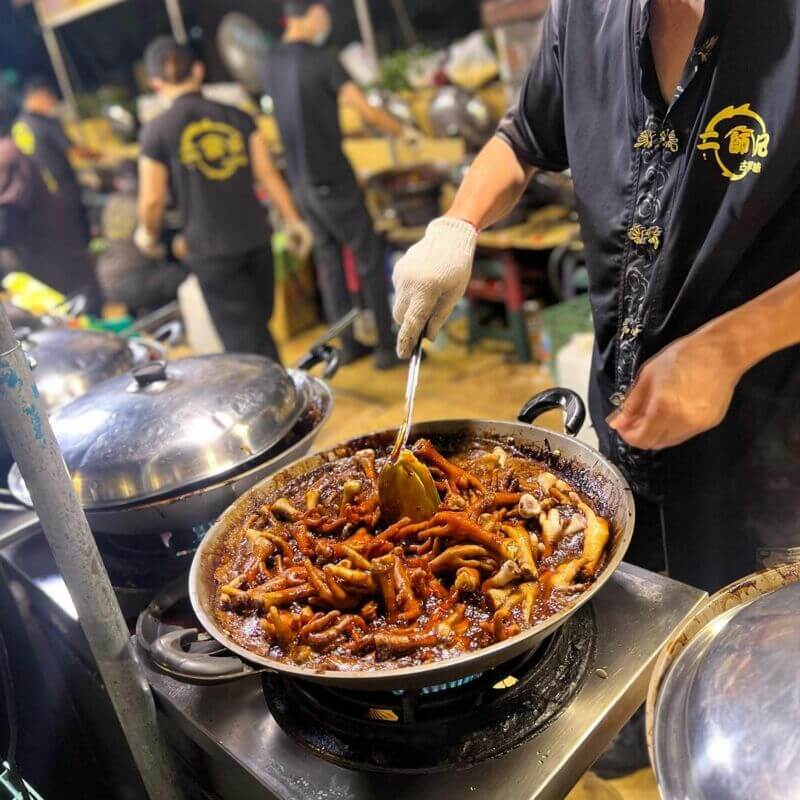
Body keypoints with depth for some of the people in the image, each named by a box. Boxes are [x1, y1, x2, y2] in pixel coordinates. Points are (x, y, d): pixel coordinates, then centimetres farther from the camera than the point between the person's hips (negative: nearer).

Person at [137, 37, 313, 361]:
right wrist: (293, 221, 8)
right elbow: (267, 173, 1)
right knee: (258, 328, 19)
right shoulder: (236, 117, 5)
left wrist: (148, 234, 16)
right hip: (255, 237, 4)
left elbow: (153, 199, -3)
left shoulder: (156, 131, -4)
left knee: (245, 339, 2)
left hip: (210, 250, -4)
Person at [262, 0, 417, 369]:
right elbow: (367, 113, -16)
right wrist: (403, 131, 0)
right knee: (369, 257, 2)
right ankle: (387, 346, 6)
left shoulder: (271, 61, 8)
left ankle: (347, 345, 21)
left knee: (328, 260, 14)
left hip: (300, 179, 7)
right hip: (332, 178, -7)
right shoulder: (321, 60, -14)